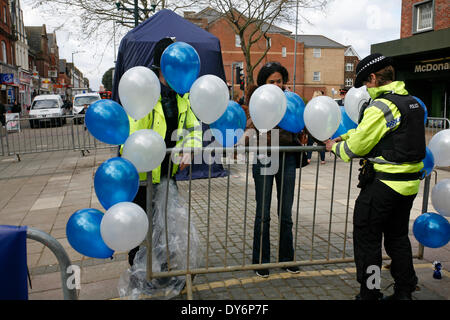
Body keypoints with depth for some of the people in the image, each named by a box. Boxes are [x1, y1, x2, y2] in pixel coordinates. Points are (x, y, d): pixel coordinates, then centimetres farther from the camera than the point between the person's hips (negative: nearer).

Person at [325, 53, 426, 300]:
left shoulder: (381, 106, -18)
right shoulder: (411, 102, 12)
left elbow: (358, 146, -15)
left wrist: (336, 147, 3)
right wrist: (345, 136, 20)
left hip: (383, 185, -9)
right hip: (409, 182, 9)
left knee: (367, 238, 6)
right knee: (398, 237, 20)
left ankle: (369, 293, 16)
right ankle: (404, 291, 31)